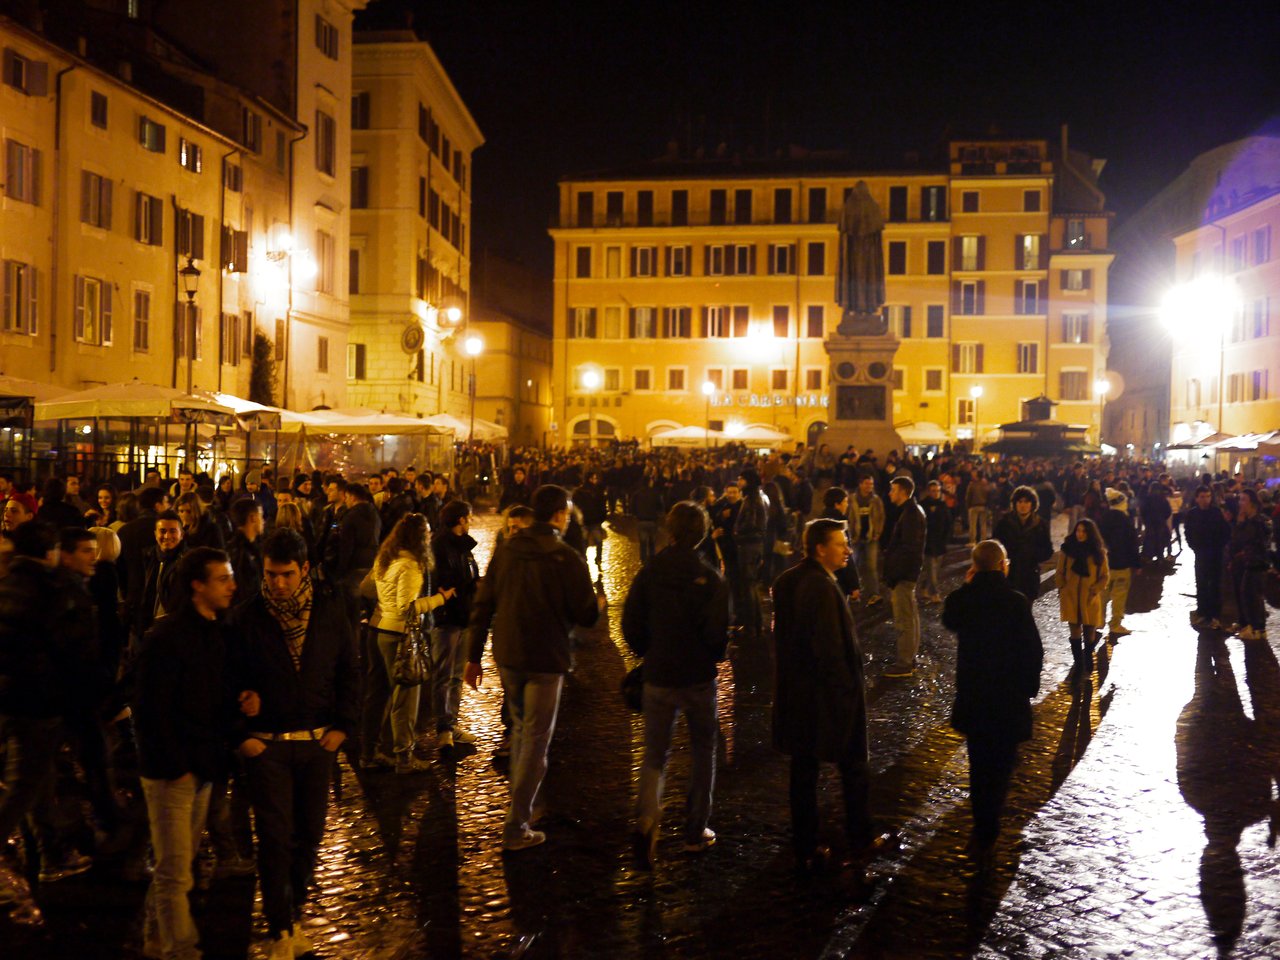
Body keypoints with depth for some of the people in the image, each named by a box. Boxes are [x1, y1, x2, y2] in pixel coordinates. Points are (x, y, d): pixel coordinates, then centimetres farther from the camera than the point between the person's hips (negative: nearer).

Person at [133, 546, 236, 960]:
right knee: (174, 874, -1)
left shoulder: (218, 632, 8)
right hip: (172, 771, -7)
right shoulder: (166, 636, -16)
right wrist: (176, 767, -16)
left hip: (202, 767, 7)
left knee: (175, 865, 18)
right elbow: (151, 711, -17)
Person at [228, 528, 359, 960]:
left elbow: (348, 672, 6)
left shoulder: (329, 611, -1)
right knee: (275, 837, -2)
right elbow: (230, 680, -2)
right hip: (267, 745, -3)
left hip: (317, 742, 3)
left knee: (309, 834, 12)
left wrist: (342, 726, -1)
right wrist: (241, 735, -8)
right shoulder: (246, 617, -7)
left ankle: (294, 914, 31)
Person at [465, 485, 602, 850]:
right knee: (536, 741, 3)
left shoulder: (507, 550, 3)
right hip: (545, 660, -5)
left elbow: (482, 606, 4)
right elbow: (586, 615, -10)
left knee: (521, 728, 25)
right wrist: (599, 602, 14)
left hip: (507, 656, 5)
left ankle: (521, 803, 34)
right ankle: (517, 827, 4)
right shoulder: (567, 558, -12)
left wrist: (475, 657, 9)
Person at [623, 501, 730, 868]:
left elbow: (631, 625, -3)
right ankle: (695, 833, 20)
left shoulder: (648, 574, -5)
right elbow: (718, 634, -15)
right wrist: (714, 656, 7)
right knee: (702, 753, 15)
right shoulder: (711, 580, -12)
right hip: (699, 677, -2)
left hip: (658, 676, 2)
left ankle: (647, 816, -14)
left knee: (655, 753, 12)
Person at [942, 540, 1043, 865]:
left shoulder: (960, 599, -8)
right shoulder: (1016, 602, -17)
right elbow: (1033, 651, -12)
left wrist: (967, 587, 9)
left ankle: (983, 830, 31)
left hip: (972, 697, 3)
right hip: (1009, 699, -3)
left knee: (979, 765, 19)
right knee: (1000, 768, 6)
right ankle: (985, 837, 1)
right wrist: (1029, 686, 3)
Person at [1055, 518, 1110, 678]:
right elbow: (1060, 573, 7)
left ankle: (1087, 664, 25)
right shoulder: (1067, 549, 1)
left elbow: (1105, 576, 3)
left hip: (1090, 599, -1)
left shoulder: (1098, 552, -1)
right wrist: (1062, 589, -3)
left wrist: (1095, 590, -8)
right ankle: (1078, 664, 14)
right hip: (1071, 598, 1)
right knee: (1075, 632, 5)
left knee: (1089, 632, 5)